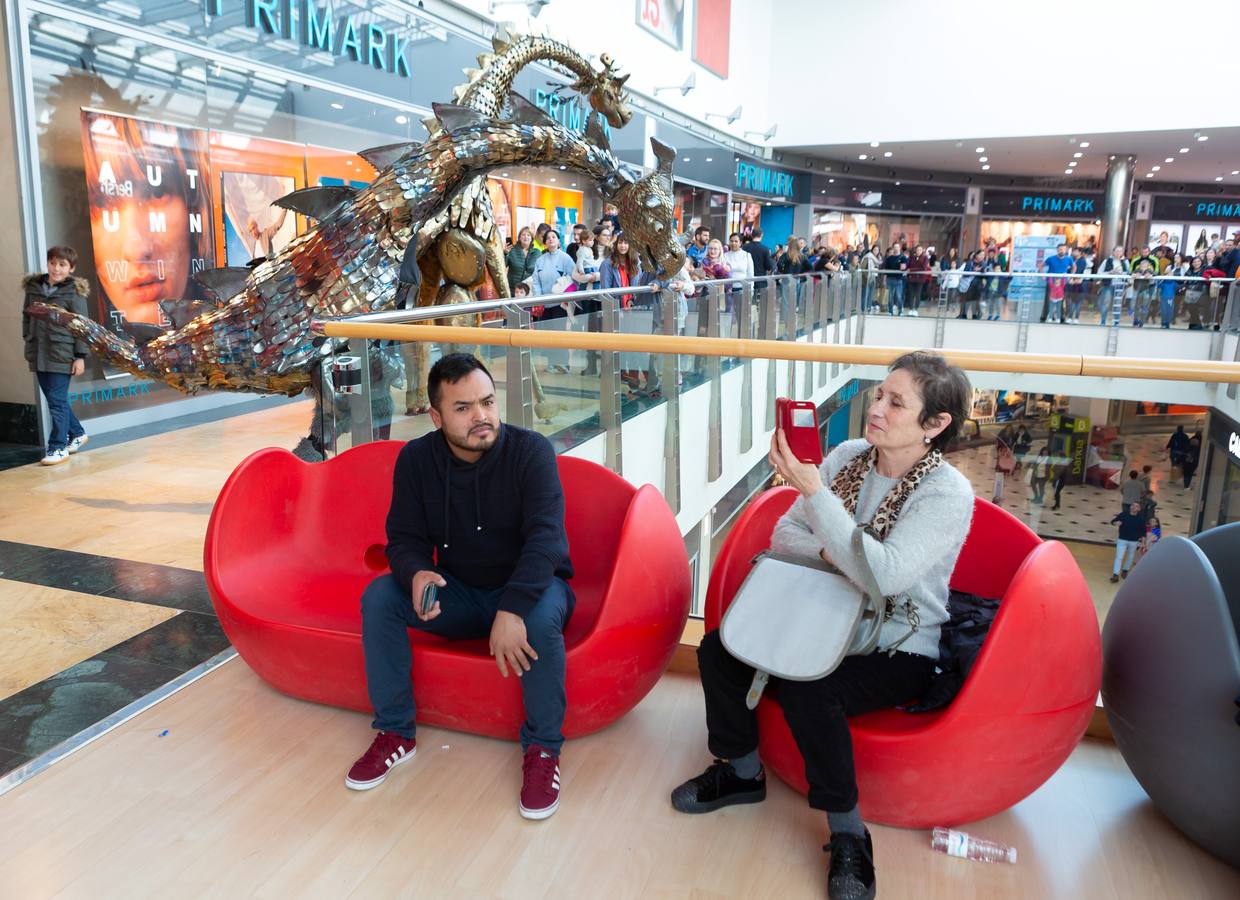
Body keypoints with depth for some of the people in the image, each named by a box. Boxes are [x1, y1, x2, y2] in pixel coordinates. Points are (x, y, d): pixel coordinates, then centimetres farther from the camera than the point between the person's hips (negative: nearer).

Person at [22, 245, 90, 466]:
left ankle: (58, 447, 2)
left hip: (62, 354, -6)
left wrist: (80, 356, -10)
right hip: (39, 354, 6)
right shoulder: (33, 287, 9)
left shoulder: (74, 292, -5)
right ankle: (77, 434, 30)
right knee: (54, 399, 13)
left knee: (57, 400, -5)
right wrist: (28, 340, 9)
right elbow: (26, 316, 17)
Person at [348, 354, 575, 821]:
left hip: (529, 586, -3)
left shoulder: (530, 450, -19)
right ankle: (395, 732, -3)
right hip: (459, 595, 4)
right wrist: (417, 574, -30)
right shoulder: (416, 459, -7)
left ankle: (543, 748, -14)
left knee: (542, 616, -36)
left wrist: (513, 609, -42)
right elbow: (405, 539, -5)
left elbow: (545, 537, -28)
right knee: (379, 596, -18)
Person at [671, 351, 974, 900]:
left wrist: (811, 489, -33)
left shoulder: (948, 493, -18)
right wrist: (829, 553, -21)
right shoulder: (848, 455, -2)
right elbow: (783, 535, 2)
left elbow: (884, 575, -31)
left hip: (898, 652, -5)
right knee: (718, 646, -12)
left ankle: (848, 835, -8)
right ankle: (741, 771, 12)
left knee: (807, 690, -31)